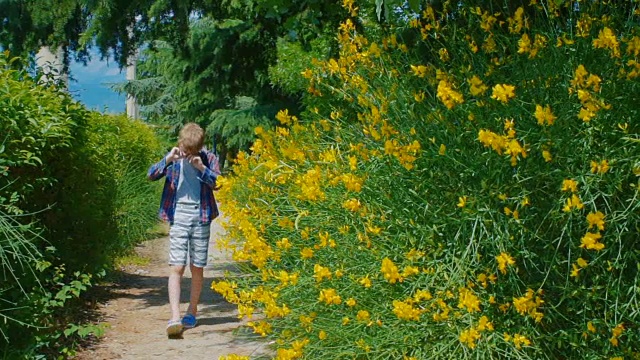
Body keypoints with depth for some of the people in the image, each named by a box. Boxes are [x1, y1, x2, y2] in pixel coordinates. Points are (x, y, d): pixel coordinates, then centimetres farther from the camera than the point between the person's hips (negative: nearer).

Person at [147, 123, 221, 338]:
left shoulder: (208, 159, 3)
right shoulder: (173, 159, 4)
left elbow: (218, 183, -6)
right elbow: (151, 175, -6)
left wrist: (202, 168, -19)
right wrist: (167, 160, -19)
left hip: (201, 218, 1)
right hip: (178, 218, -1)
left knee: (197, 268, 9)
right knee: (176, 267, -9)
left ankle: (192, 312, 24)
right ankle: (175, 317, -17)